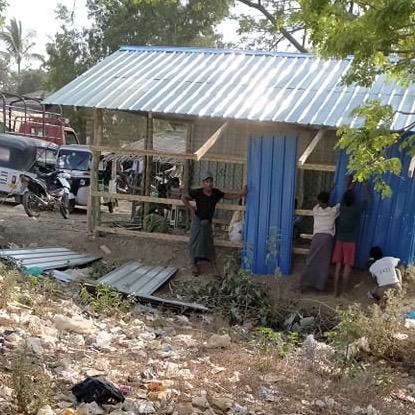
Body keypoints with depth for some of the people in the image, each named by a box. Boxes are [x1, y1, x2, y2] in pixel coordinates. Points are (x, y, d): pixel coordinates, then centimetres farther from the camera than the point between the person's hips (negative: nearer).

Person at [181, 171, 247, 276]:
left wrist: (242, 193, -5)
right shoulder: (197, 193, -18)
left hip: (207, 223, 3)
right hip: (197, 221, -3)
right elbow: (183, 198, -8)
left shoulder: (216, 193, -6)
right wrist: (191, 208, -11)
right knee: (195, 243, 5)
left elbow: (230, 196, 3)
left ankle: (215, 267, 15)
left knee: (209, 244, 9)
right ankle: (194, 265, 21)